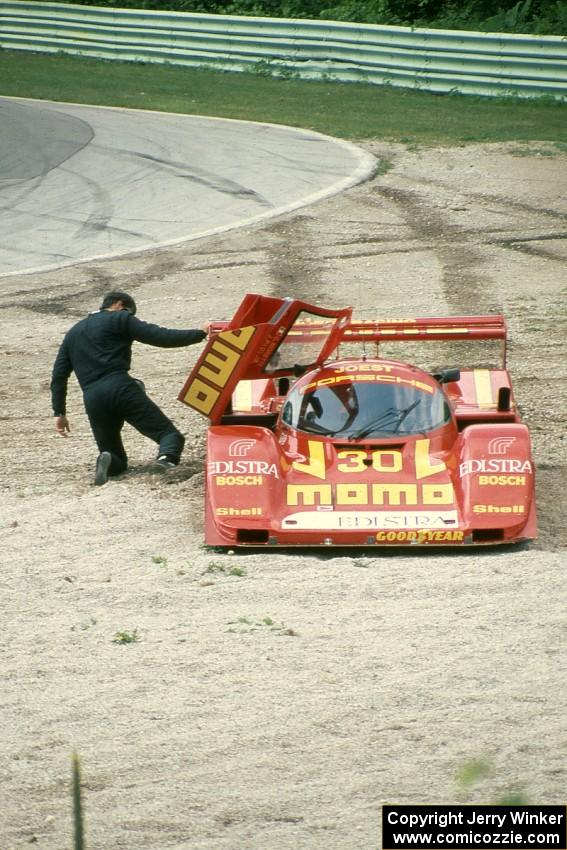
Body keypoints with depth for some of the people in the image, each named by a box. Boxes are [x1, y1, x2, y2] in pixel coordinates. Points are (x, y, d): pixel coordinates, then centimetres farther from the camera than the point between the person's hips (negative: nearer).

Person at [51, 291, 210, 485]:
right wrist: (199, 334, 4)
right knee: (170, 434, -4)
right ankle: (166, 456, -40)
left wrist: (59, 412, 24)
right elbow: (159, 336, 1)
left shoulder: (73, 333, 27)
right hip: (121, 389, -5)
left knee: (117, 463, 17)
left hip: (93, 400, 5)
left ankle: (106, 461, -20)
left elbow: (59, 374, 22)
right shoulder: (120, 319, 11)